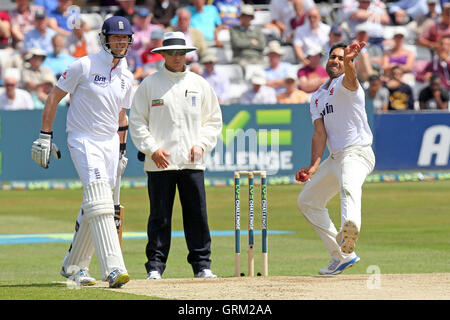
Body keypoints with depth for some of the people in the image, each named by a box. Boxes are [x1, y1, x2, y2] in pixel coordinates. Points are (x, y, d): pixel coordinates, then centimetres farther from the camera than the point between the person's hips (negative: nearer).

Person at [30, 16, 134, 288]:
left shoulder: (126, 77, 10)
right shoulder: (85, 66, -9)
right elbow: (54, 97, -5)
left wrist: (122, 152, 21)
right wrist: (45, 136, -10)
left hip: (111, 143, 7)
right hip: (84, 142, -7)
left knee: (93, 209, 11)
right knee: (99, 201, -21)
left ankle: (74, 266, 25)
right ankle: (113, 268, -31)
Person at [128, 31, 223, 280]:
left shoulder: (200, 84, 11)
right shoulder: (149, 84, 4)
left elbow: (213, 120, 15)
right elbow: (137, 120, 3)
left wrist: (201, 145, 0)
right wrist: (152, 148, -8)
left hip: (192, 163, 2)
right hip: (160, 163, -2)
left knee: (197, 215, 1)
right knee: (159, 217, -1)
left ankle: (202, 265, 7)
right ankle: (155, 266, 4)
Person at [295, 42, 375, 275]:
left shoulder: (344, 84, -4)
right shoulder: (317, 98, 17)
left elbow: (350, 78, -32)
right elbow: (320, 133, 4)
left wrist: (348, 61, -56)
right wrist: (314, 166, -12)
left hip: (357, 153, -9)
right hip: (334, 158, 9)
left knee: (349, 187, -39)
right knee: (307, 201, 19)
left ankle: (350, 227, -72)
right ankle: (341, 256, 21)